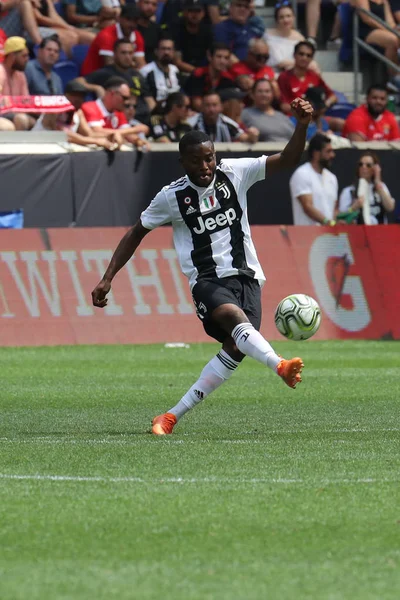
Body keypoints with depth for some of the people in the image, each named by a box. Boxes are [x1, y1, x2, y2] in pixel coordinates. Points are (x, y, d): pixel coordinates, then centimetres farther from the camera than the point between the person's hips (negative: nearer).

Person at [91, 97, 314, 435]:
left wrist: (302, 125, -17)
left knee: (236, 349, -12)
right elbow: (136, 234, 12)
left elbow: (287, 161, 1)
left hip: (245, 276, 3)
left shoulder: (234, 173, 2)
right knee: (235, 318, -34)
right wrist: (108, 278, 8)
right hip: (207, 280, -3)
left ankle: (173, 416, -3)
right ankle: (280, 366, -62)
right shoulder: (172, 197, -1)